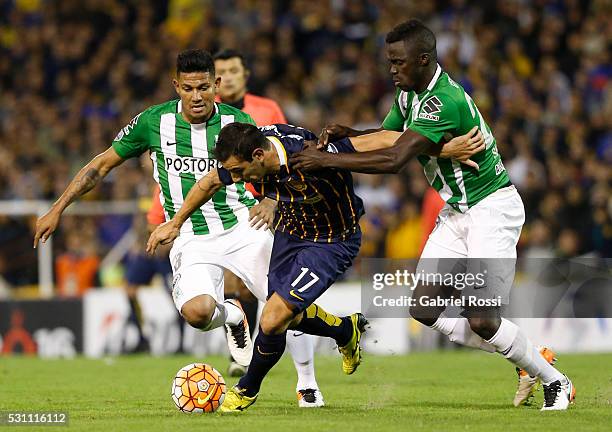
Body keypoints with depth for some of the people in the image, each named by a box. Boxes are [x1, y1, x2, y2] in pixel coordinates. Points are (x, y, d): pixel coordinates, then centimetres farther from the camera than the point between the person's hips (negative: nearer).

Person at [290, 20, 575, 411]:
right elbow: (387, 134, 20)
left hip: (492, 208, -10)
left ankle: (556, 382, 12)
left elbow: (394, 160, -34)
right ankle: (527, 360, 14)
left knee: (481, 321, -13)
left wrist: (327, 160, -28)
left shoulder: (444, 101, -27)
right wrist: (348, 134, -2)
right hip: (456, 213, 10)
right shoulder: (409, 94, 3)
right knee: (425, 309, 0)